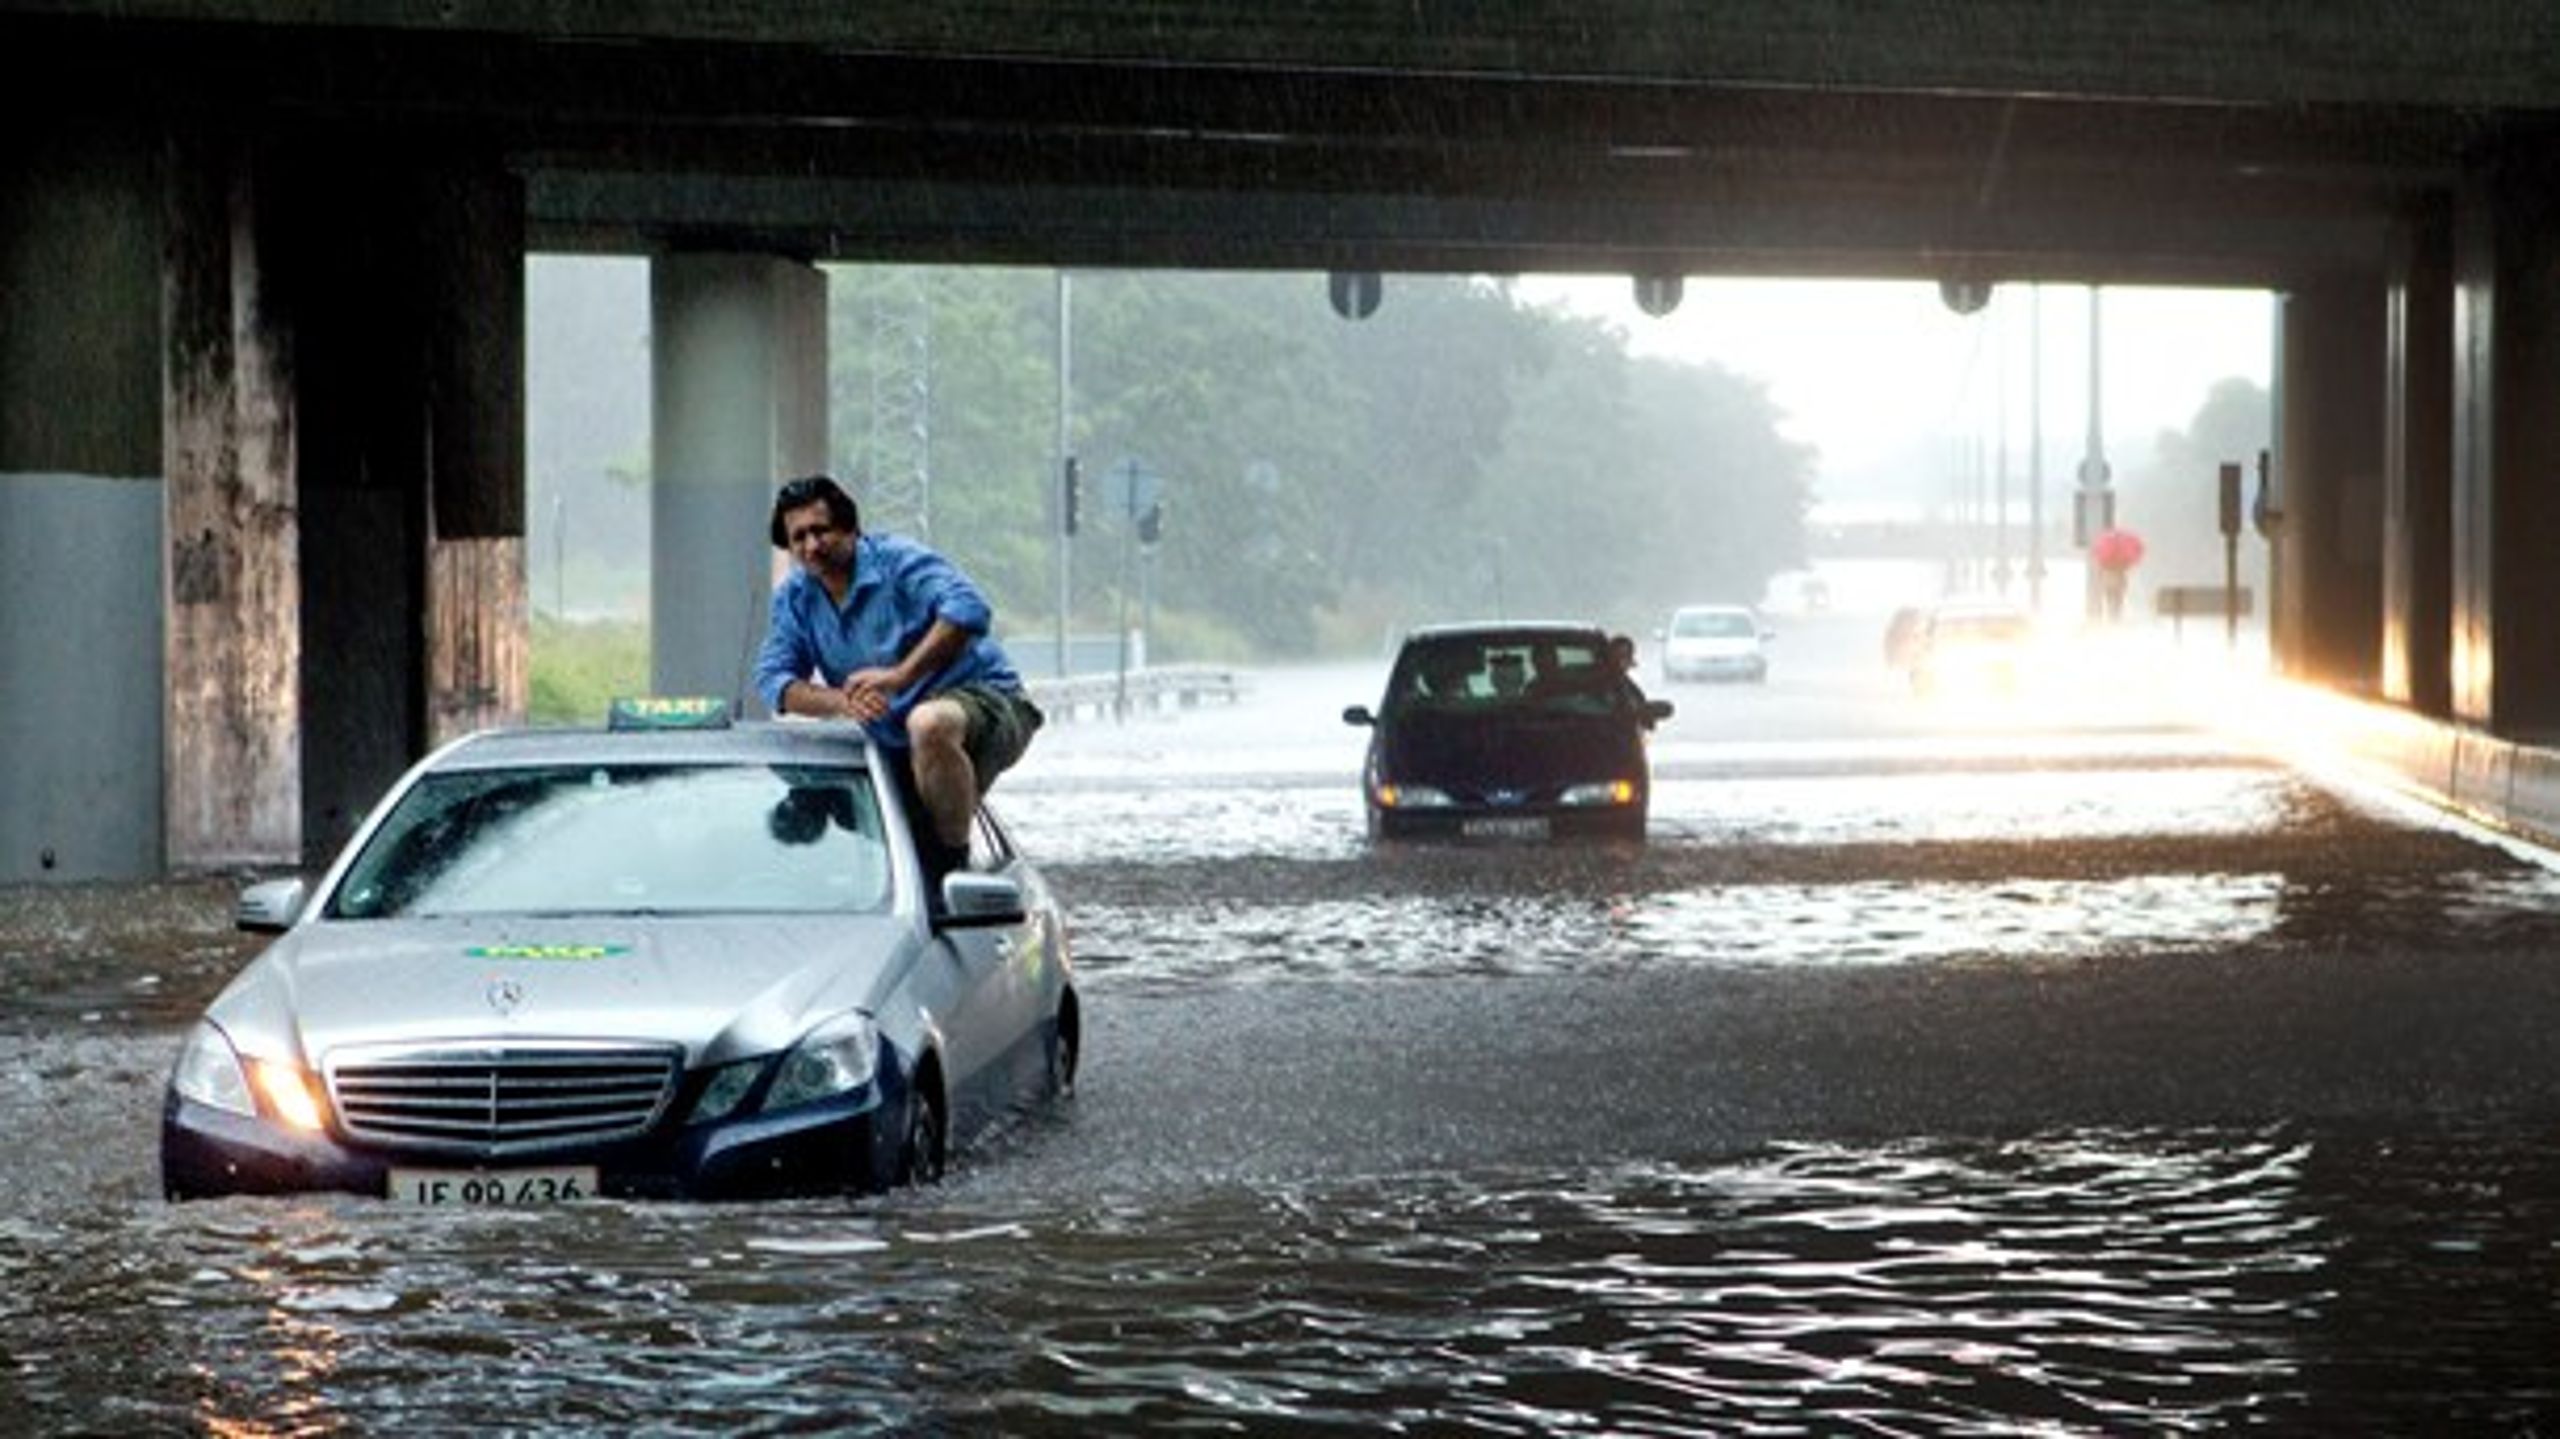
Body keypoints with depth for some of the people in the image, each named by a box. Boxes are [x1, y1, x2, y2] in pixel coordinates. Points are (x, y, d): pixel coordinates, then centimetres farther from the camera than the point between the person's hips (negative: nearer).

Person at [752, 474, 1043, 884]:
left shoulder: (896, 560, -13)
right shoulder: (794, 598, 7)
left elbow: (969, 609, -29)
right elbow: (773, 679, -3)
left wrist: (901, 675, -36)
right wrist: (842, 702, -23)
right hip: (898, 747, 8)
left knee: (928, 723, -39)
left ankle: (955, 865, -27)